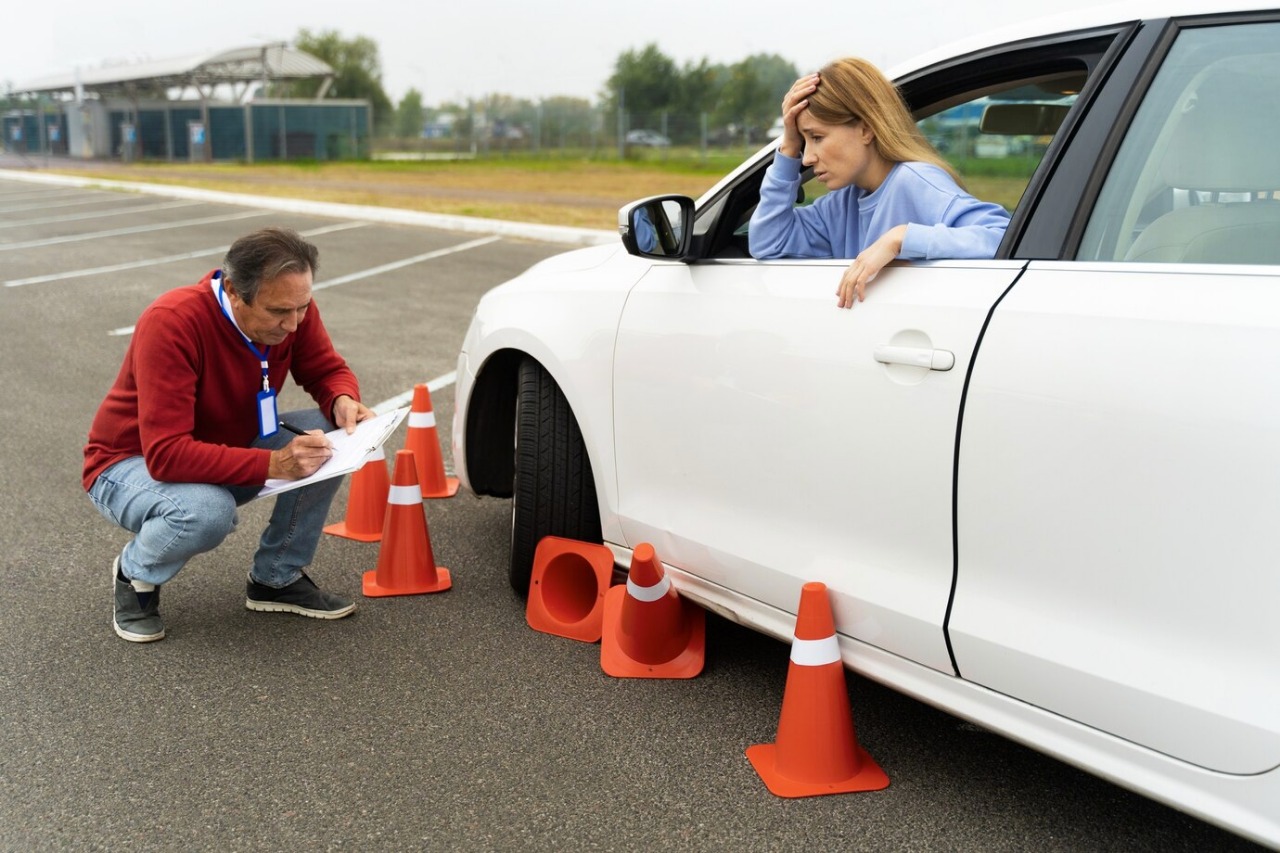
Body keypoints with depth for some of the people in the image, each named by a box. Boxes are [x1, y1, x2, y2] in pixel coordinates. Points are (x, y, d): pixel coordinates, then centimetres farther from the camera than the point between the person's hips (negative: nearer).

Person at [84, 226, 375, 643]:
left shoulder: (291, 307, -16)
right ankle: (135, 574, -2)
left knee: (327, 435, -17)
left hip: (230, 451, 6)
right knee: (208, 511, -38)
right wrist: (272, 464, -45)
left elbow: (327, 369, 0)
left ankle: (277, 578, 0)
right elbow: (165, 455, -37)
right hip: (131, 465, -6)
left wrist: (343, 401, -25)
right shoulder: (171, 323, -34)